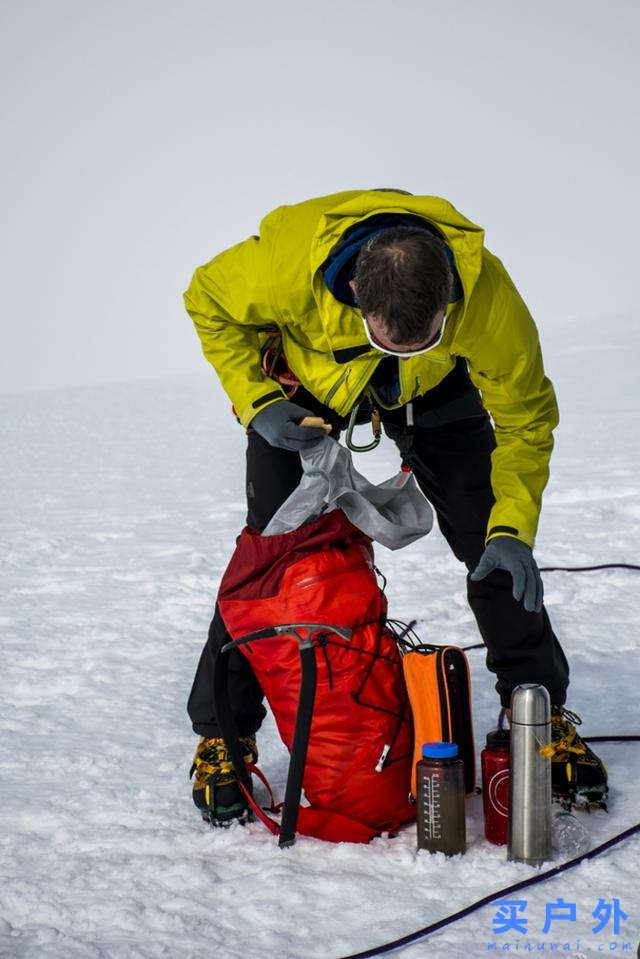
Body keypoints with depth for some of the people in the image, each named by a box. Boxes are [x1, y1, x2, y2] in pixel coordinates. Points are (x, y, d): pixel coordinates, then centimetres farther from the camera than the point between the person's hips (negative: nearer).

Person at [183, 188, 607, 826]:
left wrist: (512, 528, -33)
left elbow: (525, 419, -22)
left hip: (432, 393, 1)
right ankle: (222, 734, 6)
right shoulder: (287, 260, -41)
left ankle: (542, 717, 11)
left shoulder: (487, 294, -38)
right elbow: (209, 303, -16)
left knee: (495, 548, -6)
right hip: (305, 382, -1)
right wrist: (257, 404, -26)